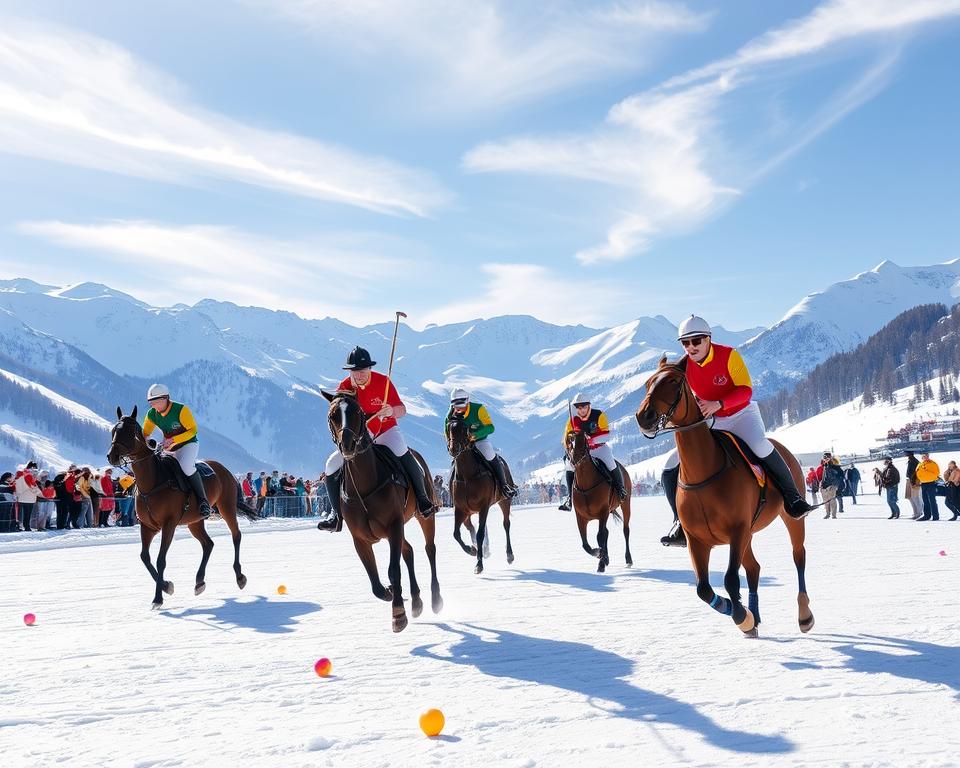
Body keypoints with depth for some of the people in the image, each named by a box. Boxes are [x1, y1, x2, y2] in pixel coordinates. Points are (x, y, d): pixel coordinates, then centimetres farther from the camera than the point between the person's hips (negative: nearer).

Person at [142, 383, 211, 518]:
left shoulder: (181, 410, -20)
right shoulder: (151, 415, -3)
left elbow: (193, 430, -17)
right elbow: (145, 434, 10)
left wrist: (173, 440, -29)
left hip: (188, 444, -7)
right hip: (168, 449, 7)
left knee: (186, 466, -36)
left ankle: (203, 501, -28)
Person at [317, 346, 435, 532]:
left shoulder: (383, 382, -14)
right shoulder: (344, 388, -9)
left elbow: (402, 410, -11)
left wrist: (392, 411, -34)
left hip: (386, 430, -3)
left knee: (401, 452, -34)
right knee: (332, 465, -11)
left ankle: (422, 497, -17)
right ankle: (337, 514, 7)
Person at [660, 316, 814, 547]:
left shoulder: (729, 355, -19)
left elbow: (746, 389, -23)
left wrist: (718, 404, -38)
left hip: (742, 414, -4)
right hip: (710, 422, 4)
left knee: (760, 446, -38)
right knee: (671, 465, -7)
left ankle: (792, 497, -21)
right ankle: (682, 523, 2)